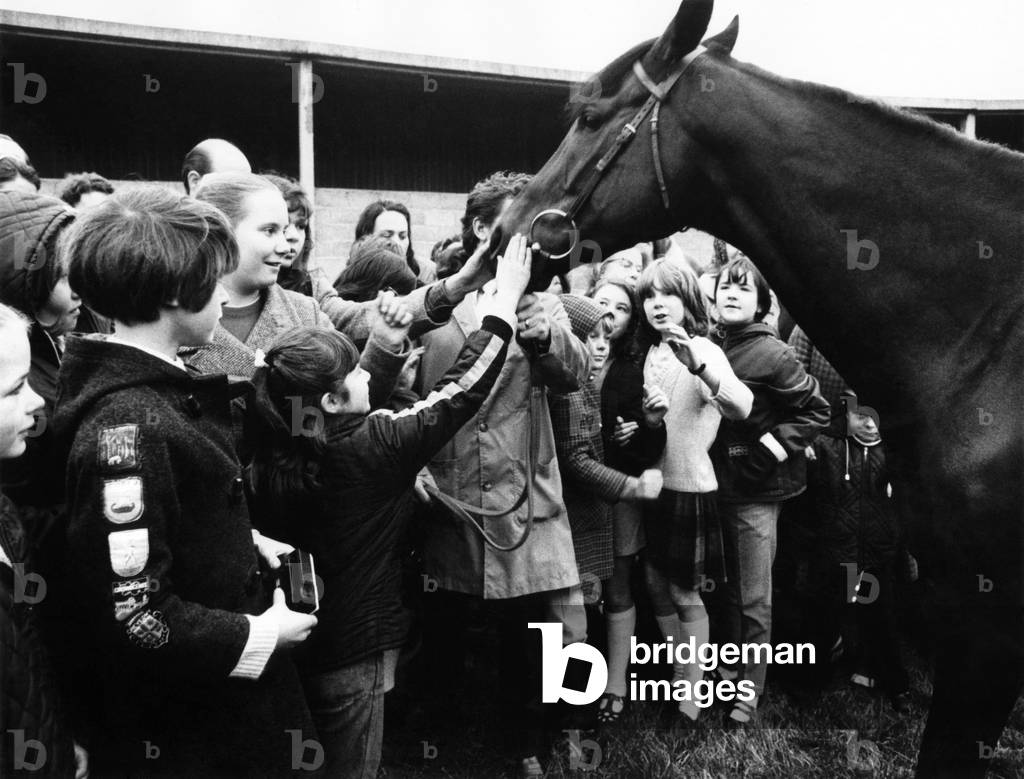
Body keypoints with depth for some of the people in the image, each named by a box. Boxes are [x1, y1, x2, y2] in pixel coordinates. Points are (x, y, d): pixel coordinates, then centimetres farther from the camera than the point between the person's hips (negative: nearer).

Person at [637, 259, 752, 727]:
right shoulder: (651, 354, 8)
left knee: (685, 593, 4)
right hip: (652, 484, 7)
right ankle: (679, 676, 34)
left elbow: (741, 407, -31)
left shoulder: (704, 351, -13)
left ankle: (690, 694, 18)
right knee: (657, 586, 15)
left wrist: (697, 365, -47)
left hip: (689, 486, -7)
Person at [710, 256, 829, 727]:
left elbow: (816, 410, -10)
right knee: (732, 587, 19)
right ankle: (730, 668, 35)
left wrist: (774, 447, -15)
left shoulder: (770, 354, -14)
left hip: (757, 491, -5)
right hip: (723, 484, 5)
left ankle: (750, 688, 19)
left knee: (753, 598, 5)